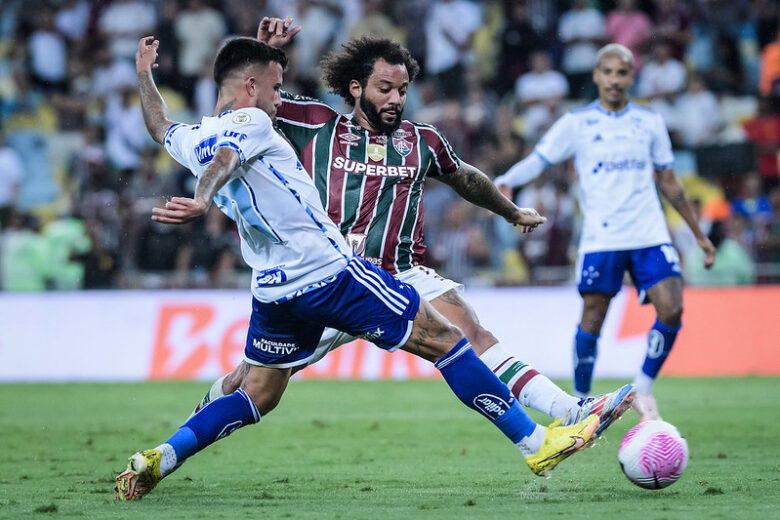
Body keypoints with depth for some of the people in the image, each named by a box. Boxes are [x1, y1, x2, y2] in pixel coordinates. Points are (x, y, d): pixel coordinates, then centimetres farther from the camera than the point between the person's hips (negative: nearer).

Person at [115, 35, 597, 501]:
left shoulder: (191, 140, 14)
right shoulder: (248, 121, -9)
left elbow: (160, 126, 37)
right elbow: (223, 161, -29)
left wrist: (144, 74, 51)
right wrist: (201, 202, -48)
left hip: (273, 290, 8)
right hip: (331, 271, -8)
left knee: (258, 397, 20)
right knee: (444, 340, -1)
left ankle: (156, 461, 5)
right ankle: (535, 442, 0)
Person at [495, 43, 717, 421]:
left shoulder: (650, 122, 11)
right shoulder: (576, 123, 3)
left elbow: (669, 182, 19)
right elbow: (537, 160, -1)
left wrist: (698, 234, 21)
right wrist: (505, 182, -22)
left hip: (650, 235, 2)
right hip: (600, 239, -2)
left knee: (671, 309, -13)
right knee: (592, 319, -4)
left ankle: (643, 389, 7)